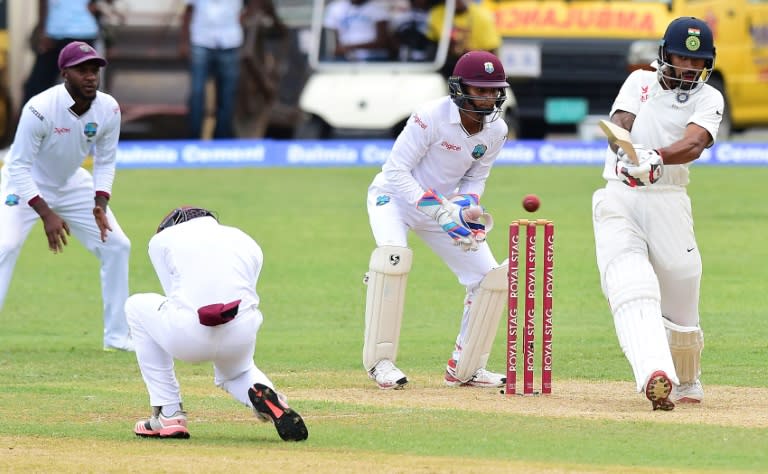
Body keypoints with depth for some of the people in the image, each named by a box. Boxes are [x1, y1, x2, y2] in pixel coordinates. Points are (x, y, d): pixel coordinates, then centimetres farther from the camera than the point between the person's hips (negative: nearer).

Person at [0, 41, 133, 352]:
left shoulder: (108, 110, -16)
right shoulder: (40, 110, -33)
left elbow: (105, 163, -1)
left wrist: (100, 205, -16)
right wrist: (47, 215, -33)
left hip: (71, 185, 6)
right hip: (26, 185, -5)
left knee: (117, 245, 0)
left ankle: (117, 336, 12)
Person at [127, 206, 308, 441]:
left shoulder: (163, 238, 19)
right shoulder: (247, 241, 27)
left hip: (188, 334, -4)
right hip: (241, 335, 4)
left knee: (137, 306, 29)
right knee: (234, 370, 40)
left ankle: (168, 414, 24)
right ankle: (269, 398, 2)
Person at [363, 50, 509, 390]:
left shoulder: (496, 131, -8)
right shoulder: (431, 117, -28)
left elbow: (475, 179, 6)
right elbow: (396, 171, -26)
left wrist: (466, 210, -16)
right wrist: (441, 212, -35)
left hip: (443, 205, 6)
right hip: (394, 196, -6)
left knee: (490, 276, -2)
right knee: (394, 254, -35)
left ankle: (465, 367, 13)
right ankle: (380, 359, -28)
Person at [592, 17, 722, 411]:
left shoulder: (708, 99, 5)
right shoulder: (640, 82, 13)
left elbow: (694, 144, -15)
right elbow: (620, 123, -4)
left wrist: (656, 157, -35)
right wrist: (626, 150, -28)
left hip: (667, 201, 0)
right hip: (617, 198, 0)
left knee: (680, 296, 1)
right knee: (632, 289, -19)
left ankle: (687, 381, 25)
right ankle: (654, 376, -37)